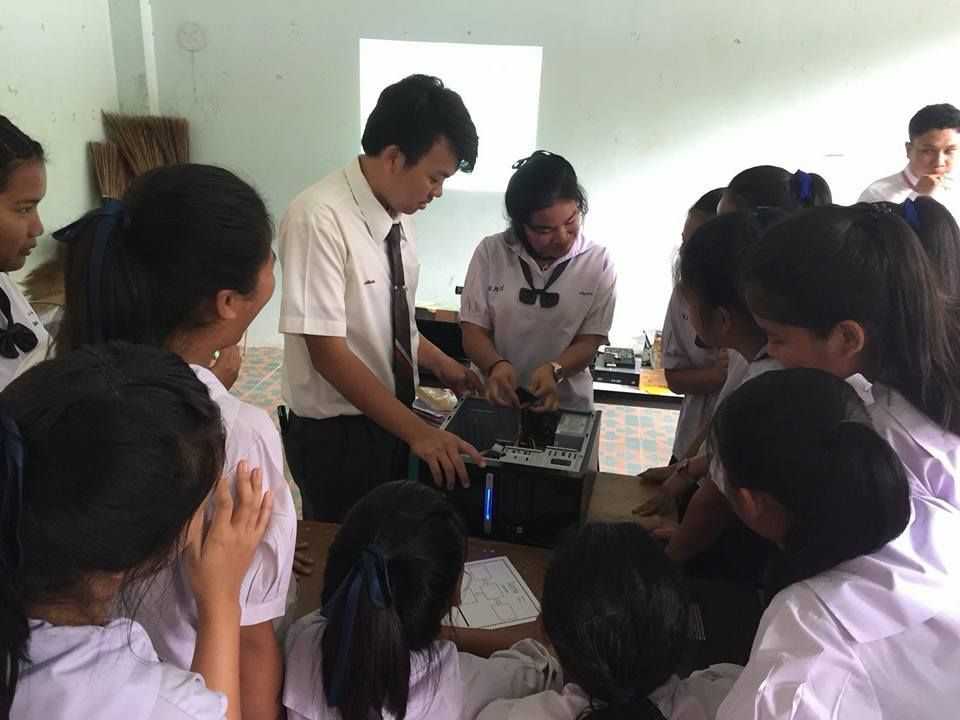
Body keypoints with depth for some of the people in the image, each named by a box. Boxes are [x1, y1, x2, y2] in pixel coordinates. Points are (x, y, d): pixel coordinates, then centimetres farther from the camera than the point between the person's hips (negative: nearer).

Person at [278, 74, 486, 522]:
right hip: (336, 433, -7)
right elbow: (327, 350, -25)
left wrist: (442, 365, 9)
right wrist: (417, 430, -26)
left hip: (389, 419, 7)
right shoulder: (320, 218, -24)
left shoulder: (397, 214, 0)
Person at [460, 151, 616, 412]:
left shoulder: (598, 262, -5)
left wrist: (554, 370, -24)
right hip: (495, 401, 1)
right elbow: (473, 330, -3)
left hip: (567, 406, 0)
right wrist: (496, 366, -23)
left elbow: (589, 342, -4)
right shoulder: (490, 252, -5)